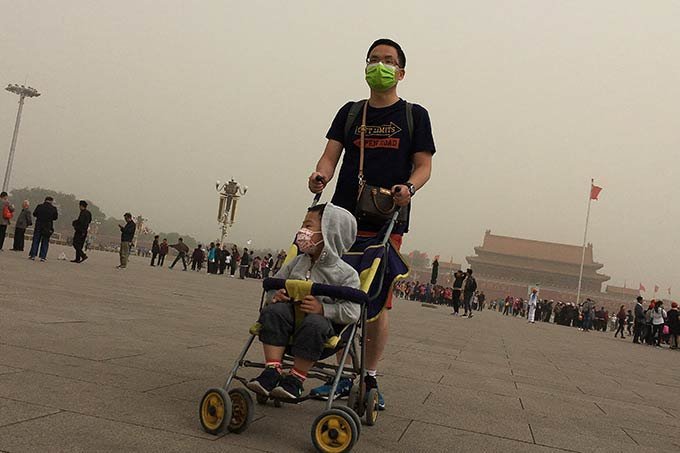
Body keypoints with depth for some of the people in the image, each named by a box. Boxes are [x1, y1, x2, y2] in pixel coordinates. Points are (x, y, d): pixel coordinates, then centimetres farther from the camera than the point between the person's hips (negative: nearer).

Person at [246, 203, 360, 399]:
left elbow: (352, 312, -14)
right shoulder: (298, 262, 11)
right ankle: (272, 370, -26)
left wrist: (323, 309, -26)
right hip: (292, 312, 4)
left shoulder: (345, 274, -7)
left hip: (323, 319, -4)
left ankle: (295, 379, -21)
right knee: (273, 311, -26)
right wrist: (276, 293, -5)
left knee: (314, 325, -37)